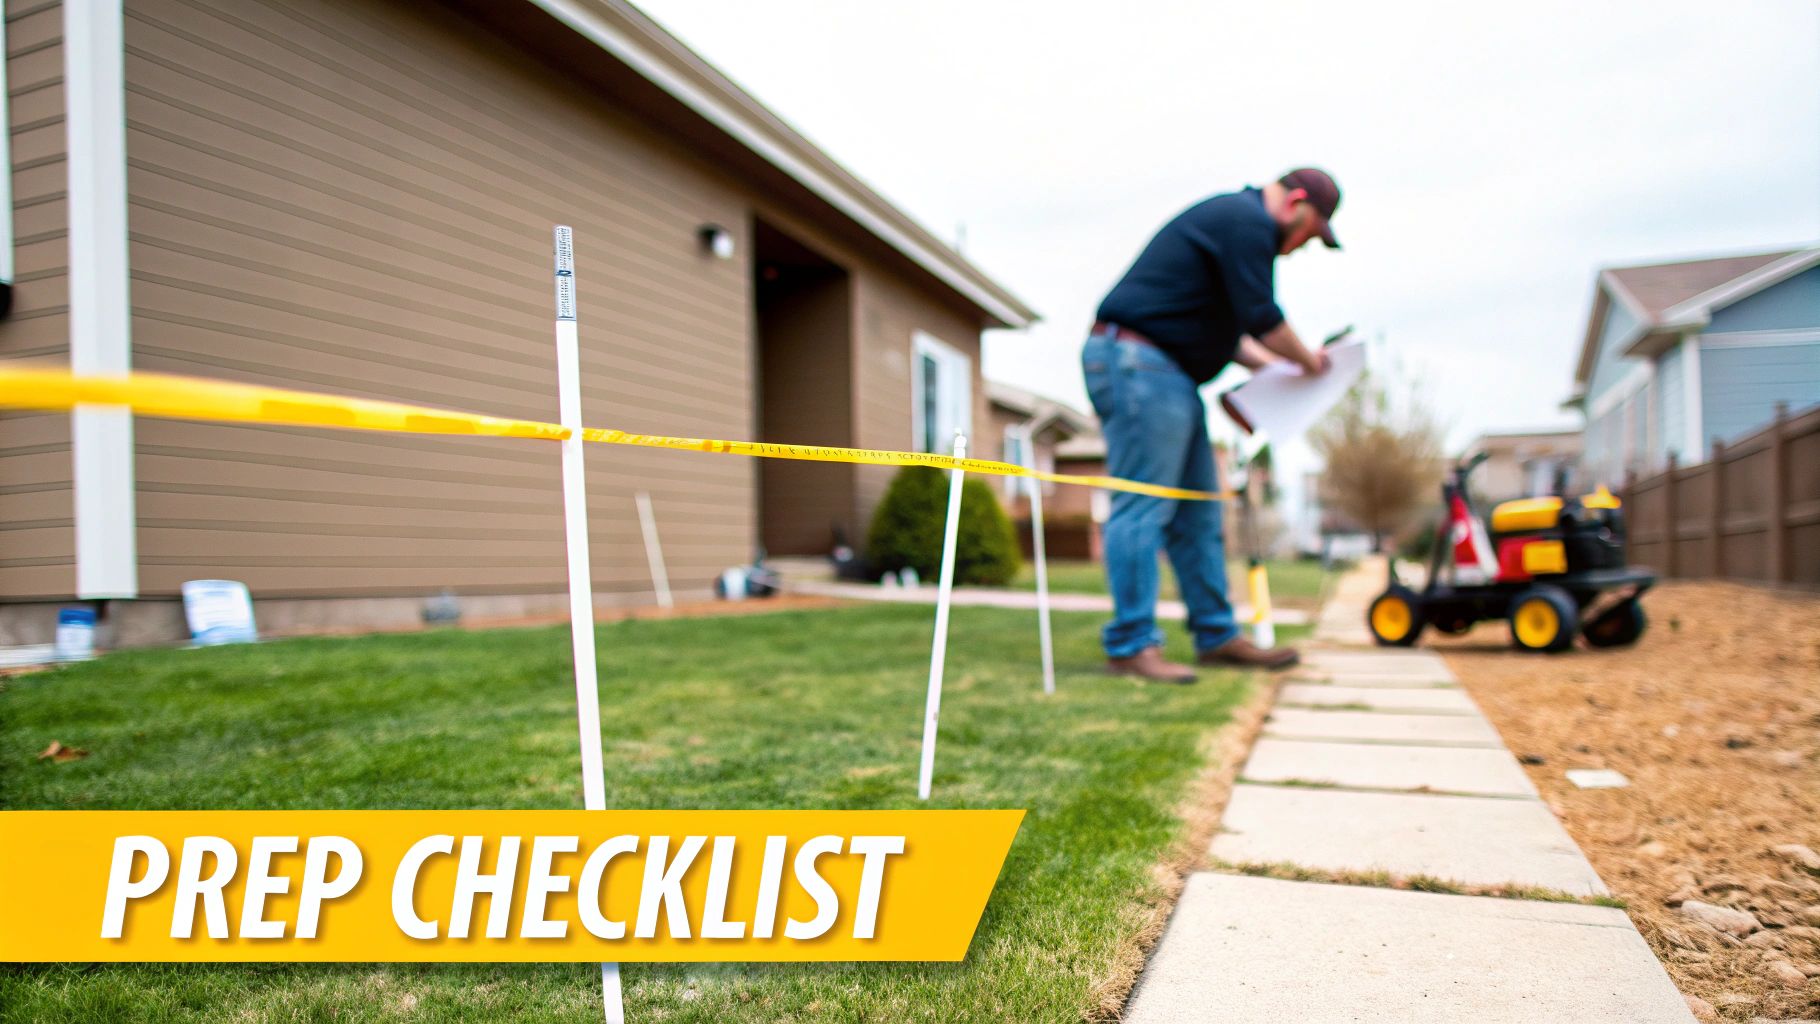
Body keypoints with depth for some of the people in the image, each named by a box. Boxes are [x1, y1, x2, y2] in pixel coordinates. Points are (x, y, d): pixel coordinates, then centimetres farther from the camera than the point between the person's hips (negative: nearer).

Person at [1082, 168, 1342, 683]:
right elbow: (1262, 319, -14)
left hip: (1167, 373, 11)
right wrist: (1308, 360, 3)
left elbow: (1218, 323, 28)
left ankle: (1217, 636, 17)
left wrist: (1268, 366, 18)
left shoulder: (1233, 218, 24)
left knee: (1198, 512, 11)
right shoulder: (1248, 222, -10)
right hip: (1138, 364, -11)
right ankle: (1131, 645, -10)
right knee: (1142, 509, -12)